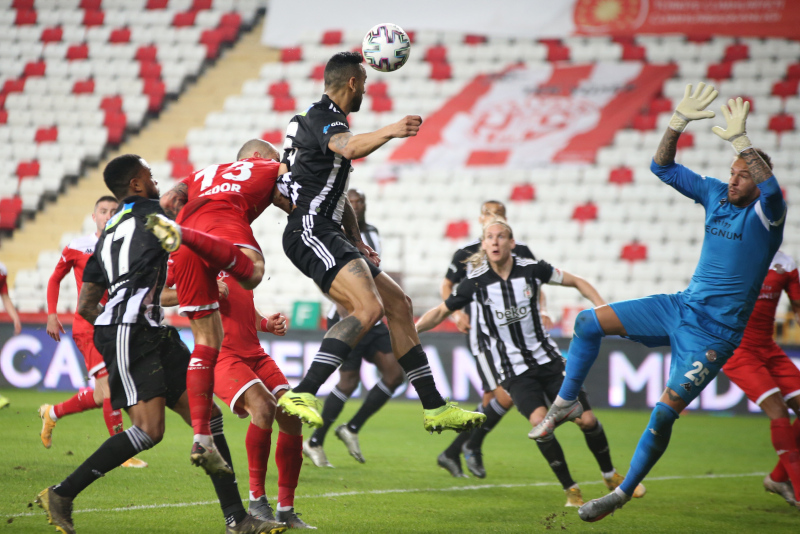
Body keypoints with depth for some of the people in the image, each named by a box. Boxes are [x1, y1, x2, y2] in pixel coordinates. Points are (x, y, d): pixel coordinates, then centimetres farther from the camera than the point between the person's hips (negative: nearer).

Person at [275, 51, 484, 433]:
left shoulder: (327, 120, 25)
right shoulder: (321, 116, -8)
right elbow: (350, 148, -33)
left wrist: (357, 241, 26)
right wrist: (389, 132, -49)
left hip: (326, 235, 11)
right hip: (311, 232, -11)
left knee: (398, 305, 11)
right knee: (369, 307, -26)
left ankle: (435, 408, 14)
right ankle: (301, 395, -34)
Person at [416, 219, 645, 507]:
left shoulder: (532, 269, -7)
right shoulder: (476, 282, -9)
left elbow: (576, 282, 5)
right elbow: (441, 312, 1)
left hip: (547, 359, 2)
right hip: (513, 369, -2)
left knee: (586, 420, -2)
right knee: (539, 421, -26)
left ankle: (611, 476, 26)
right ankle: (570, 489, -8)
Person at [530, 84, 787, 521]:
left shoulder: (766, 214, -11)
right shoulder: (715, 195, 7)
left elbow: (772, 190, -36)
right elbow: (663, 167, 8)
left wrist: (739, 141, -38)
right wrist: (679, 123, -8)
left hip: (715, 332, -7)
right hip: (681, 306, 7)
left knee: (665, 412, -14)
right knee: (589, 322, -2)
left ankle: (624, 493, -1)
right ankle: (565, 403, 13)